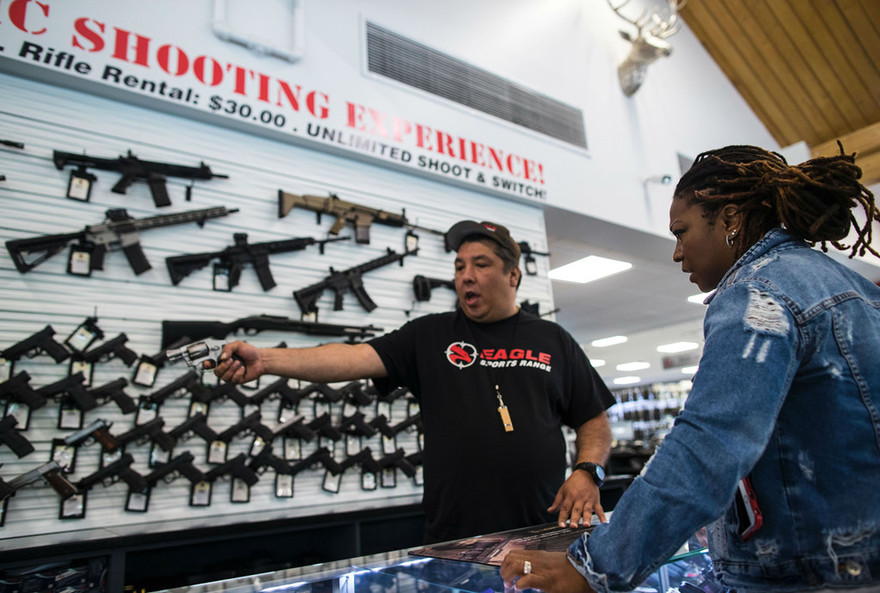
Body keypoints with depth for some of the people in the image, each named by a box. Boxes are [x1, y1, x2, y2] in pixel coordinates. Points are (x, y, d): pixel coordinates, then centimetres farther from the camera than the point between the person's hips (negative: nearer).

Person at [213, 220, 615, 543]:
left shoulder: (552, 340, 7)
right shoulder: (429, 336, 2)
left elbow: (594, 420, 11)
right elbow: (356, 358, -11)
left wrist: (588, 472, -7)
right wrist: (265, 360, -21)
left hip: (543, 535, 2)